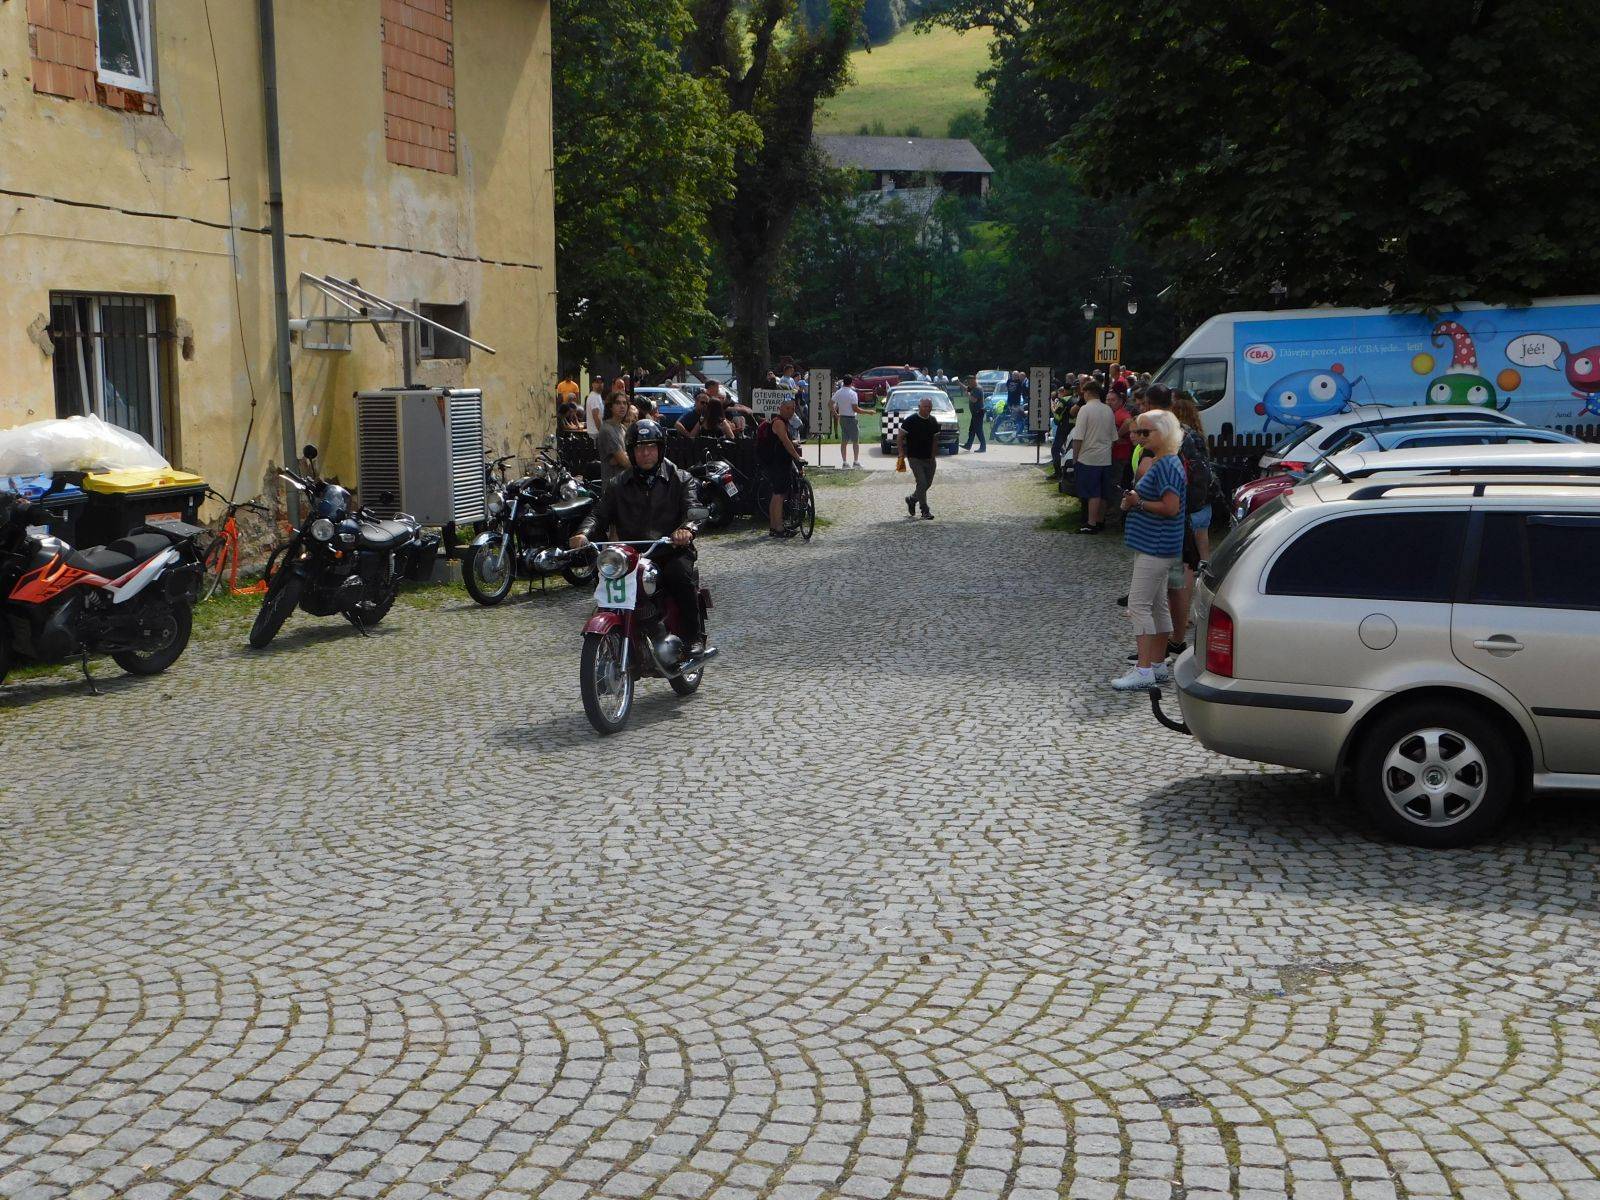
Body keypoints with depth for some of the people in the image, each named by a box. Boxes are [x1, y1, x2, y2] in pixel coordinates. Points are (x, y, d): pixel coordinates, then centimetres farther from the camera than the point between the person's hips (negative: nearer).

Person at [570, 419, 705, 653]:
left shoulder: (679, 479, 10)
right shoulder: (620, 484, 19)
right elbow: (599, 512, 7)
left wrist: (686, 529, -32)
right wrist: (584, 533, -17)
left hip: (671, 550, -2)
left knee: (681, 574, -34)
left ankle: (695, 637, -20)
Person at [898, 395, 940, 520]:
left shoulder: (933, 422, 7)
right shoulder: (910, 421, -10)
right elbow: (901, 437, -5)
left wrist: (934, 455, 10)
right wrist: (901, 453, -10)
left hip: (929, 458, 6)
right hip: (914, 458, -6)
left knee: (928, 483, 9)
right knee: (922, 483, -12)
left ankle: (911, 500, 34)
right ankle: (925, 511, -4)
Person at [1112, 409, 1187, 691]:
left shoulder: (1167, 465, -18)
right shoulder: (1158, 461, 15)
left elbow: (1170, 507, -24)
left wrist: (1138, 502, -16)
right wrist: (1134, 500, 7)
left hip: (1156, 547, -11)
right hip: (1156, 546, 11)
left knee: (1138, 605, -11)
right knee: (1157, 605, 14)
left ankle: (1144, 670, -12)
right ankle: (1157, 664, 21)